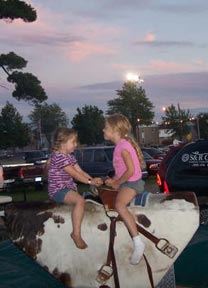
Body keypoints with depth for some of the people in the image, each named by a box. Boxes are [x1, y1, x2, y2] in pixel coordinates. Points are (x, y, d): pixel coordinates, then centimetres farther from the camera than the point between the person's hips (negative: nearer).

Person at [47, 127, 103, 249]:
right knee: (80, 200, -31)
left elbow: (80, 171, 12)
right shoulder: (58, 157, -16)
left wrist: (94, 180, -2)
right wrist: (90, 182, -12)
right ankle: (76, 234, -28)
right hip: (58, 190, -10)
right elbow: (74, 174, -17)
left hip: (69, 188, 10)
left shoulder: (70, 156, 15)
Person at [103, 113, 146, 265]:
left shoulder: (123, 147, -18)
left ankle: (138, 242, -39)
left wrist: (117, 183, -12)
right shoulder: (121, 144, 12)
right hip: (126, 182, 11)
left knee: (119, 205, -33)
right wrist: (114, 180, 9)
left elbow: (131, 170, -23)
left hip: (132, 182, -11)